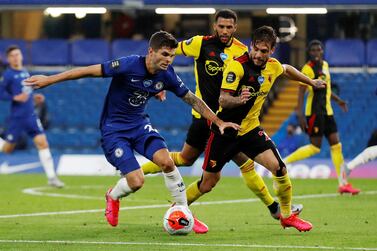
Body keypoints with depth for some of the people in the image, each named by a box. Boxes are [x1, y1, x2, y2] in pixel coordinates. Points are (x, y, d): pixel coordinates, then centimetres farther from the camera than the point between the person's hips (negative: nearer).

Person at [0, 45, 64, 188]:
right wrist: (15, 98, -23)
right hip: (17, 117, -5)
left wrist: (33, 97, 13)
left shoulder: (25, 72, 11)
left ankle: (51, 177, -5)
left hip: (31, 116, 5)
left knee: (42, 142, -6)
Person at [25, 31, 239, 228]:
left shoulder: (167, 75, -8)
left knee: (166, 161, -20)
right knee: (137, 181, -15)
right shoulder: (129, 65, -24)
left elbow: (192, 99, 5)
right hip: (114, 128, -4)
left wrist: (218, 122, 4)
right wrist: (49, 80, -16)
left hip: (140, 124, 5)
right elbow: (90, 71, -19)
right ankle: (113, 197, 22)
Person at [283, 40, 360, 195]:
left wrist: (338, 100, 25)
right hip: (314, 111, -8)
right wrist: (300, 113, -24)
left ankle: (343, 184, 4)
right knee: (315, 147, -10)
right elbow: (301, 91, -17)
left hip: (327, 111, 8)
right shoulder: (307, 69, -12)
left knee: (336, 145, 3)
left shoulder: (325, 65, 13)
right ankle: (284, 162, 3)